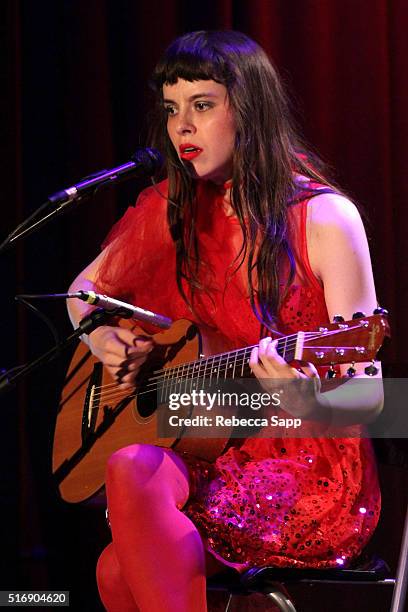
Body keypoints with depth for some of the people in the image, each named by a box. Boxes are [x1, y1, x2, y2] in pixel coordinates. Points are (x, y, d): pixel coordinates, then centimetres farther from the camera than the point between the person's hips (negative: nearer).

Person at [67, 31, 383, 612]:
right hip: (211, 455, 5)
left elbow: (366, 398, -9)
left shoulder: (324, 218, -7)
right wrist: (105, 340, 4)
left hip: (311, 473, -4)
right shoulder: (174, 211, 9)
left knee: (134, 471, -32)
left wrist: (304, 398, -31)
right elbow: (86, 292, 27)